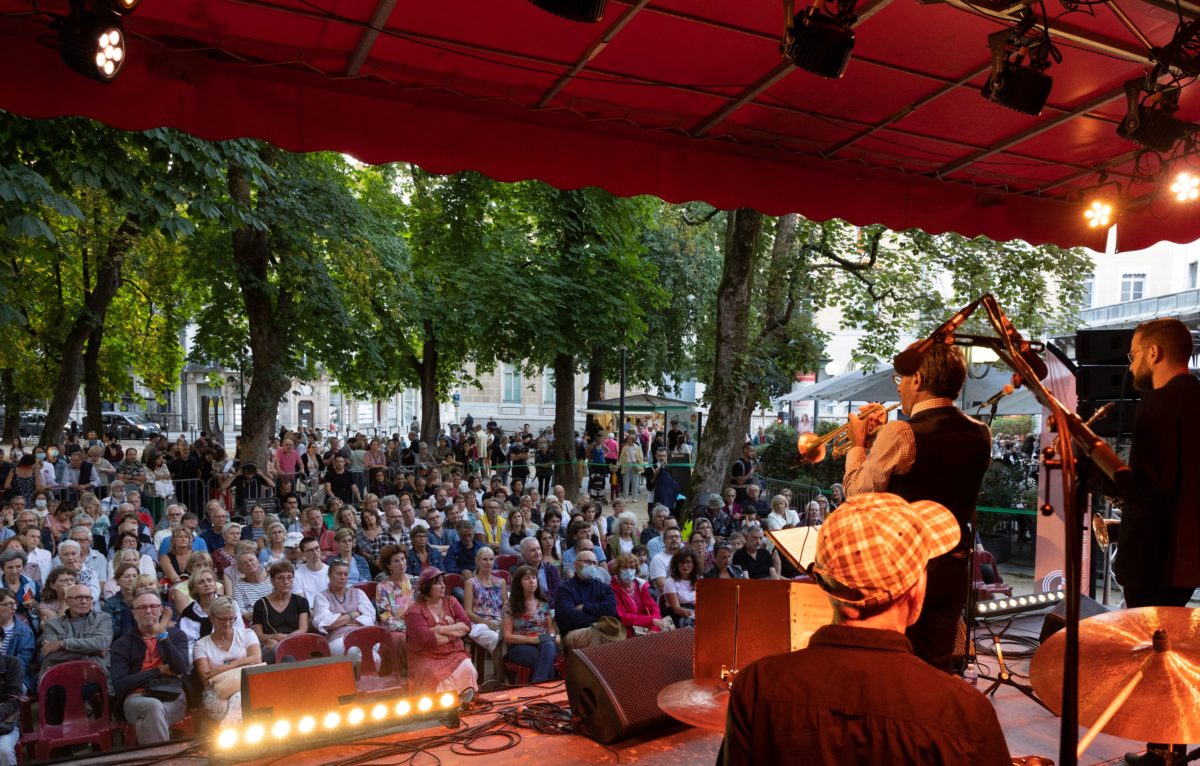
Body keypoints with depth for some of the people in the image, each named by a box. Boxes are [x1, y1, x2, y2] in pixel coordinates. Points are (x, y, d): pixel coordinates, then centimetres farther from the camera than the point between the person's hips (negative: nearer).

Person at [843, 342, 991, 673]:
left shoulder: (899, 435, -20)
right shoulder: (980, 434, 0)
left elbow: (857, 493, -11)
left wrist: (858, 443, 2)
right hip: (953, 568, 6)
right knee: (938, 667, 18)